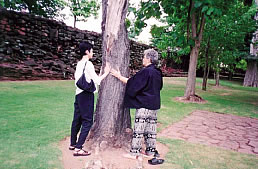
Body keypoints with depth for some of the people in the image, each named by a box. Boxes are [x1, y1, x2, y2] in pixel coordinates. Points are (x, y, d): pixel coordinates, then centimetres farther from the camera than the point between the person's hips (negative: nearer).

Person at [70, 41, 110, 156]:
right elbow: (97, 80, -13)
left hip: (78, 94, 9)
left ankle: (73, 144, 29)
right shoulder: (88, 64, -13)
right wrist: (106, 73, 0)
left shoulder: (79, 64, 13)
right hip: (86, 95, -9)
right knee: (87, 121, -4)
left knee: (77, 120, 16)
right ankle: (78, 149, -4)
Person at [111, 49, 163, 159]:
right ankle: (150, 151, 23)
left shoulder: (145, 71, -16)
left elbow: (131, 82, -11)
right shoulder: (157, 72, 8)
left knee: (139, 128, -2)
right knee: (151, 128, 14)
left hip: (144, 105, -8)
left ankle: (134, 153, 5)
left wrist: (119, 76, 1)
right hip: (154, 105, 8)